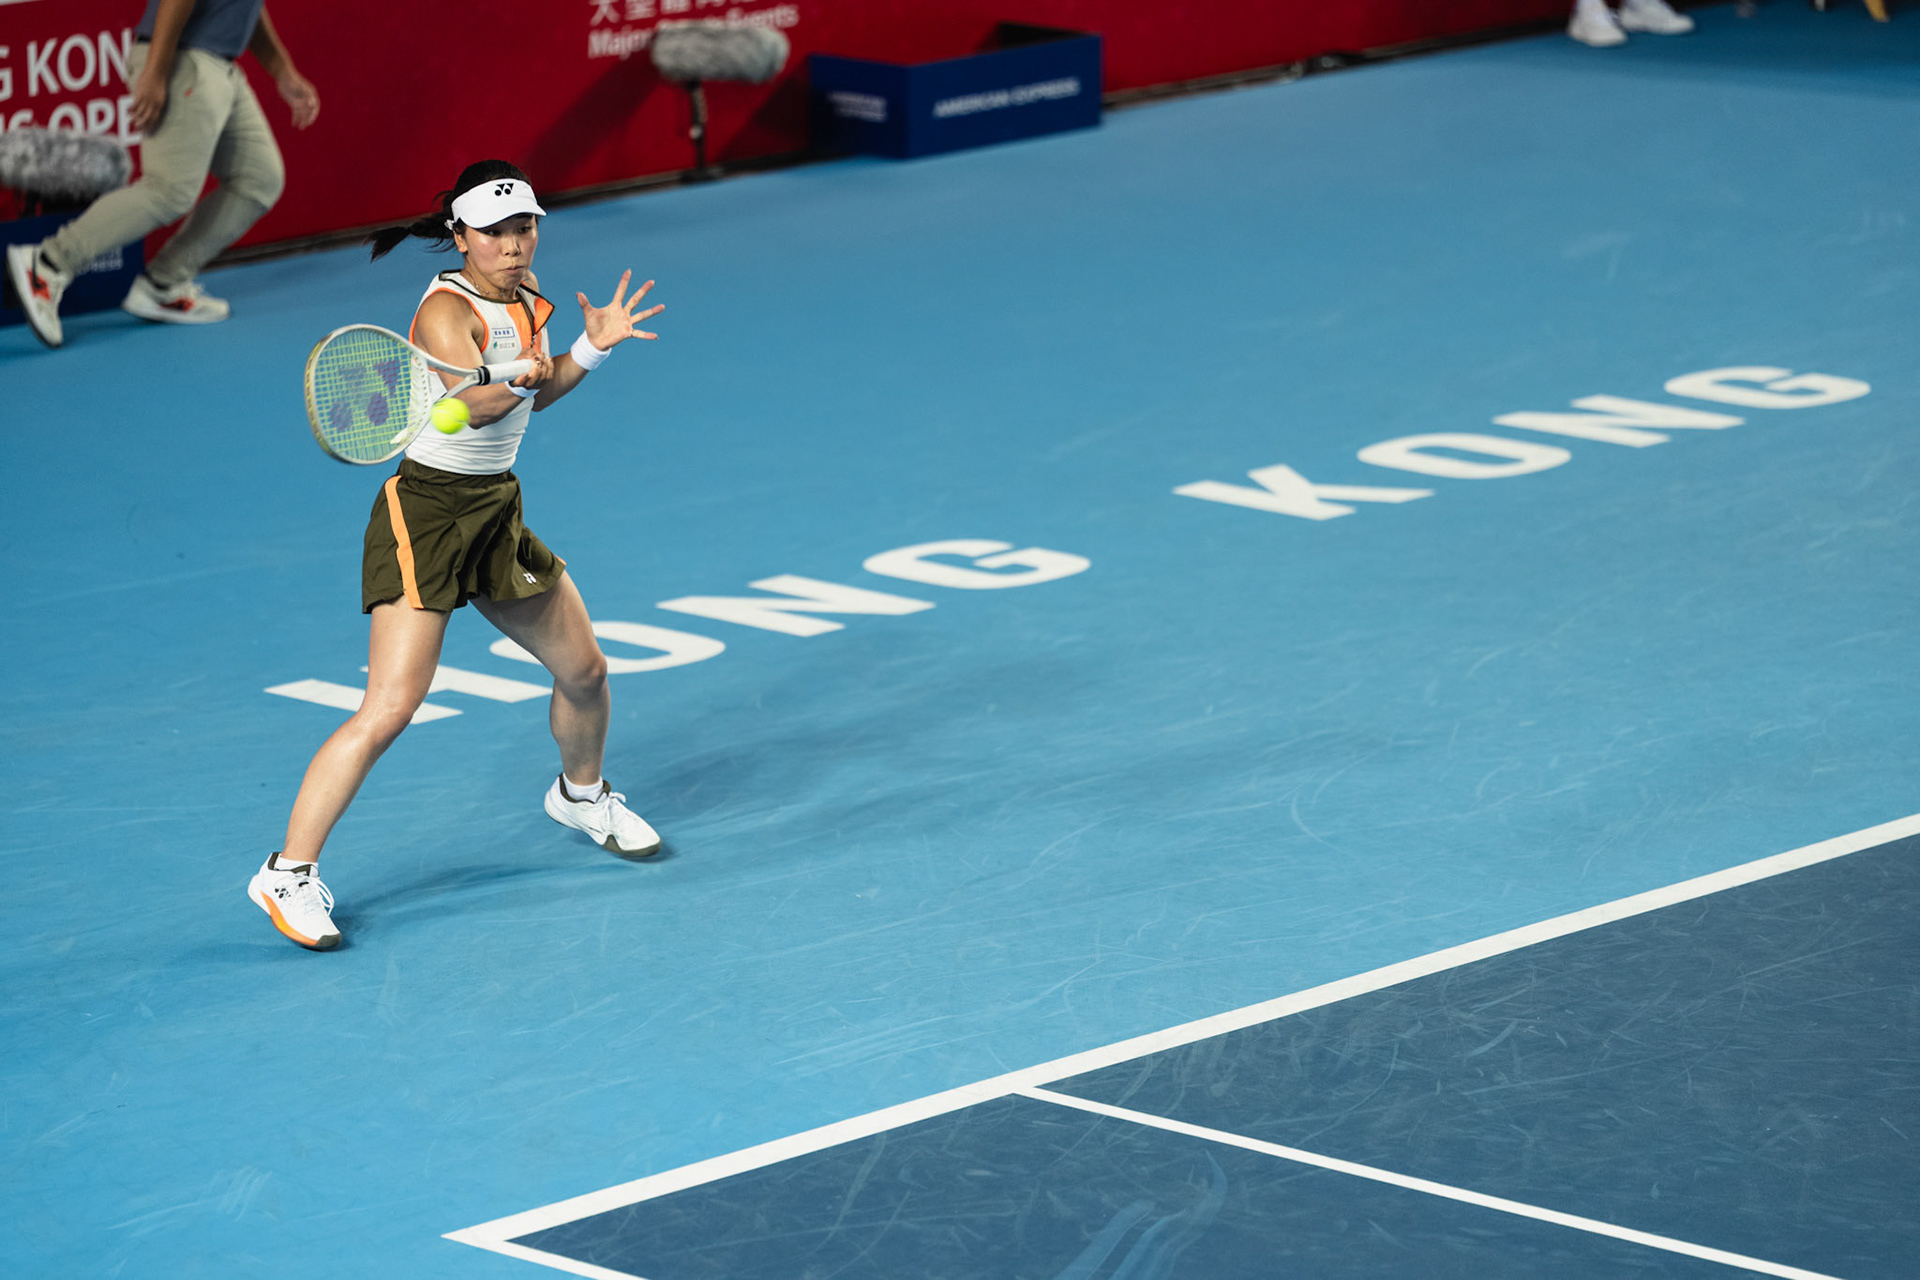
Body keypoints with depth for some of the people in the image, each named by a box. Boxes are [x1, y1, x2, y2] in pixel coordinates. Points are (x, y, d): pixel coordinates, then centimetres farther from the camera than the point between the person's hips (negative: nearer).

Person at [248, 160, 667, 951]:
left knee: (584, 670, 19)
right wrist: (511, 381, -60)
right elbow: (471, 403, -41)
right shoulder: (448, 310, -21)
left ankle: (580, 795, 50)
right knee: (389, 711, -18)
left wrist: (591, 348, 8)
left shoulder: (525, 294, 5)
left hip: (498, 513, 8)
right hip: (426, 515, -8)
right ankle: (288, 875, -12)